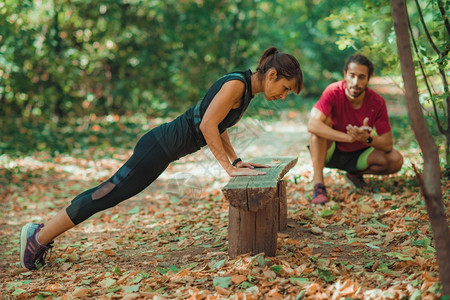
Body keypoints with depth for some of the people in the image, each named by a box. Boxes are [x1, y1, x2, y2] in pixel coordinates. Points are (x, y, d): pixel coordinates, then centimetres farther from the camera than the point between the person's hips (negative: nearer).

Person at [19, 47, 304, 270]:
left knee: (109, 192, 13)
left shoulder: (245, 88, 11)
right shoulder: (237, 84, -19)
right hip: (160, 147, -9)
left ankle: (43, 233, 23)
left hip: (164, 144, 9)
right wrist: (229, 166, -21)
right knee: (107, 195, -1)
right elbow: (207, 125, -24)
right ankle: (38, 238, 10)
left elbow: (220, 127, 20)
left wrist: (236, 159, 13)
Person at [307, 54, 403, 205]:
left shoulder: (377, 102, -18)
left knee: (396, 160, -21)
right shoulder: (333, 92, -25)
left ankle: (355, 173, 8)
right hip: (330, 151, -3)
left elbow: (388, 144, -16)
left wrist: (368, 138, -39)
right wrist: (349, 137, -46)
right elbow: (312, 125, -38)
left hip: (359, 154, 3)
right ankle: (318, 185, -32)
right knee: (324, 120, -31)